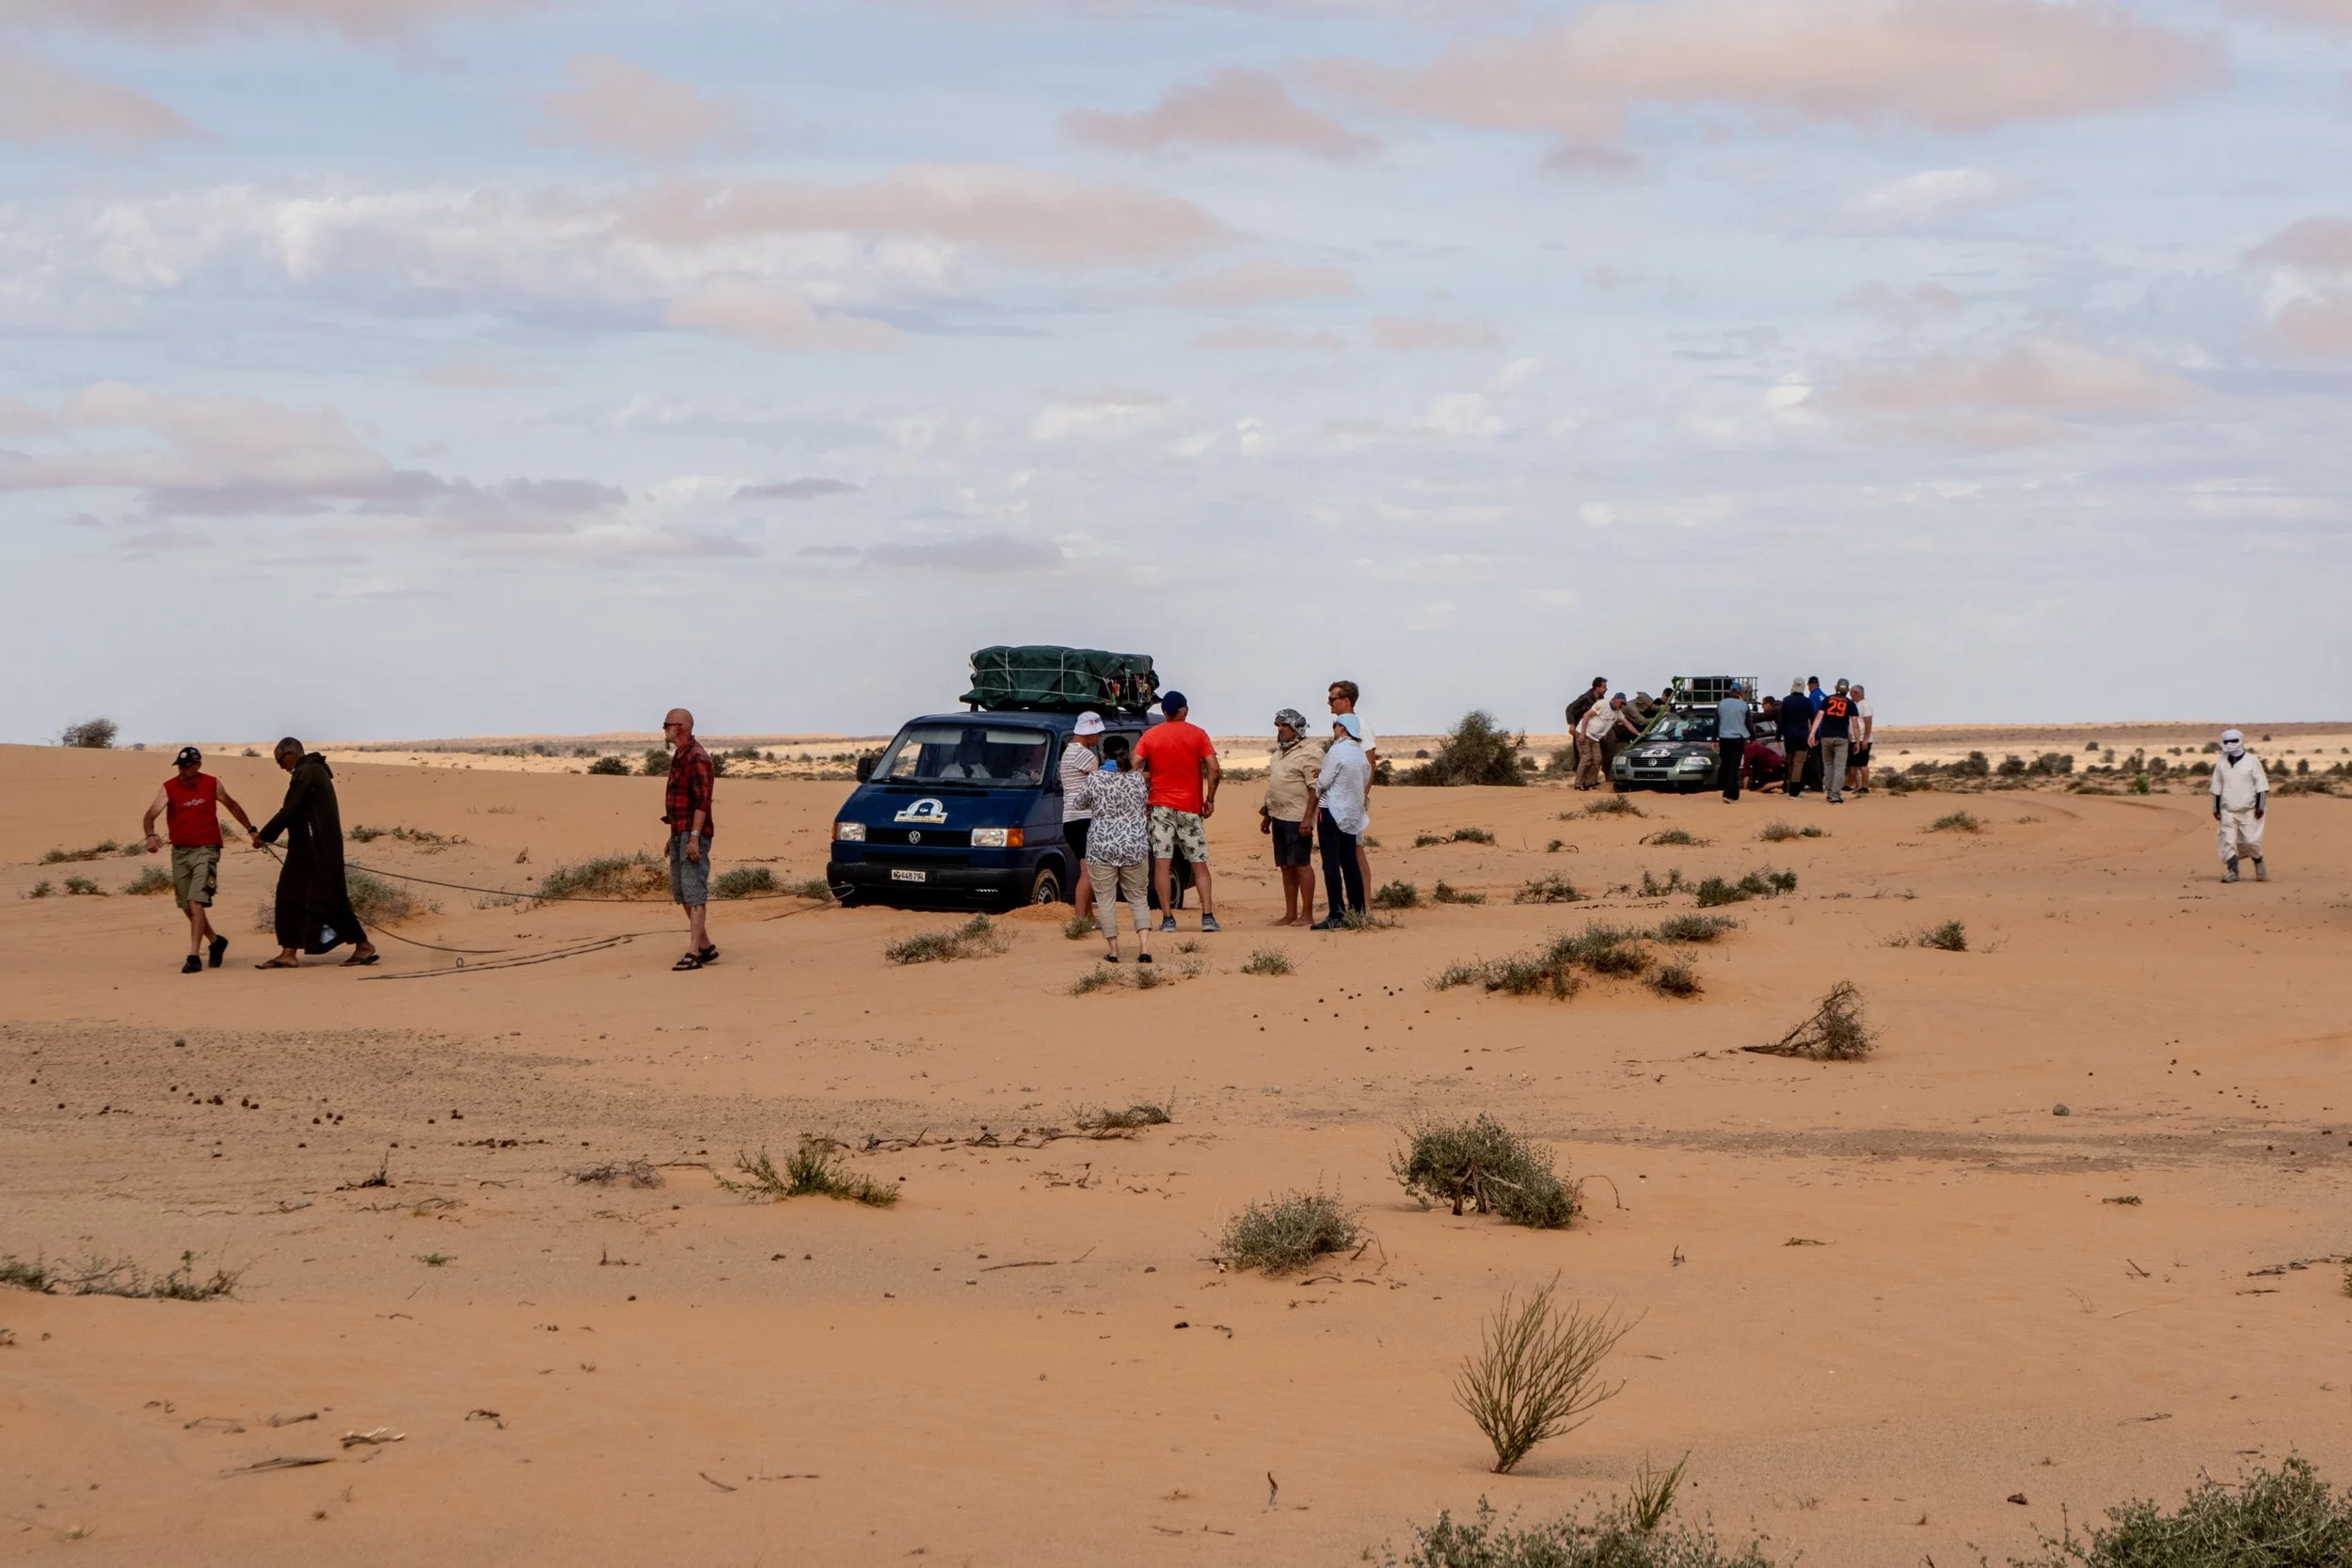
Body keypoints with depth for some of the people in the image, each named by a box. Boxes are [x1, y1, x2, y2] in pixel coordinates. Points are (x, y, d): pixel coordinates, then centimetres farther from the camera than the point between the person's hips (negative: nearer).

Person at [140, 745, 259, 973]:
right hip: (180, 852, 3)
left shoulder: (211, 784, -2)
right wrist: (150, 835, -38)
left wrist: (251, 830, 20)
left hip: (205, 851, -3)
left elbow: (232, 805, 17)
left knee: (196, 902, -16)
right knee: (187, 906, 12)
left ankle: (194, 956, -17)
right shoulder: (169, 788, -5)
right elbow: (150, 815, -17)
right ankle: (215, 941, 36)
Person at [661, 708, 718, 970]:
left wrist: (694, 837, -26)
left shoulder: (696, 758, -14)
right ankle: (706, 947, 19)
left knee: (694, 892, -12)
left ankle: (693, 953, -16)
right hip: (679, 833, 11)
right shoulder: (679, 757, 17)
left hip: (693, 835, -11)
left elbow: (702, 800, -21)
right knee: (680, 892, 13)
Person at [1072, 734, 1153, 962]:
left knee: (1106, 899, 6)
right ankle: (1144, 947, -7)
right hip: (1135, 846, 2)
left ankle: (1114, 950, 3)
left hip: (1102, 847, -2)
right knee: (1138, 897, 9)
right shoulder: (1138, 779, 2)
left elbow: (1082, 801, 12)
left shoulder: (1094, 779, -6)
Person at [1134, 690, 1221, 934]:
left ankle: (1167, 918, -5)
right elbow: (1213, 769, -9)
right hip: (1190, 807, 0)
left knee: (1161, 863, 0)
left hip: (1161, 805, 0)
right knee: (1199, 864, 6)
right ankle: (1208, 916, -5)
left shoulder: (1150, 736, 3)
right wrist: (1210, 799, 1)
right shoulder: (1197, 735, -1)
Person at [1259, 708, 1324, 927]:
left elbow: (1315, 788, -17)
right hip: (1279, 817, 9)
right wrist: (1266, 815, 23)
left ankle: (1307, 915, -5)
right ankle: (1290, 914, 15)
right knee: (1286, 867, 10)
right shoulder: (1280, 751, 18)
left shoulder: (1309, 752, -11)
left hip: (1298, 819, -9)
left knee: (1301, 864, -7)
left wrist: (1307, 818, -23)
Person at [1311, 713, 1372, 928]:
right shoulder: (1360, 753, 8)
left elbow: (1323, 782, -15)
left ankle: (1336, 916, -9)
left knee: (1331, 865, -6)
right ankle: (1357, 911, 16)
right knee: (1350, 864, 14)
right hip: (1352, 813, 8)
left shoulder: (1337, 751, -15)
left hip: (1332, 811, -8)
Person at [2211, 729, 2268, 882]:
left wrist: (2260, 806, -8)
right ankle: (2233, 871, 0)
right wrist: (2216, 809, 10)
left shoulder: (2252, 761, -1)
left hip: (2249, 811, -3)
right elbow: (2216, 788, 14)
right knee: (2228, 841, -6)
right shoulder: (2221, 763, 8)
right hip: (2228, 811, 3)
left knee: (2251, 840, -7)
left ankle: (2259, 863, 20)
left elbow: (2261, 785, -1)